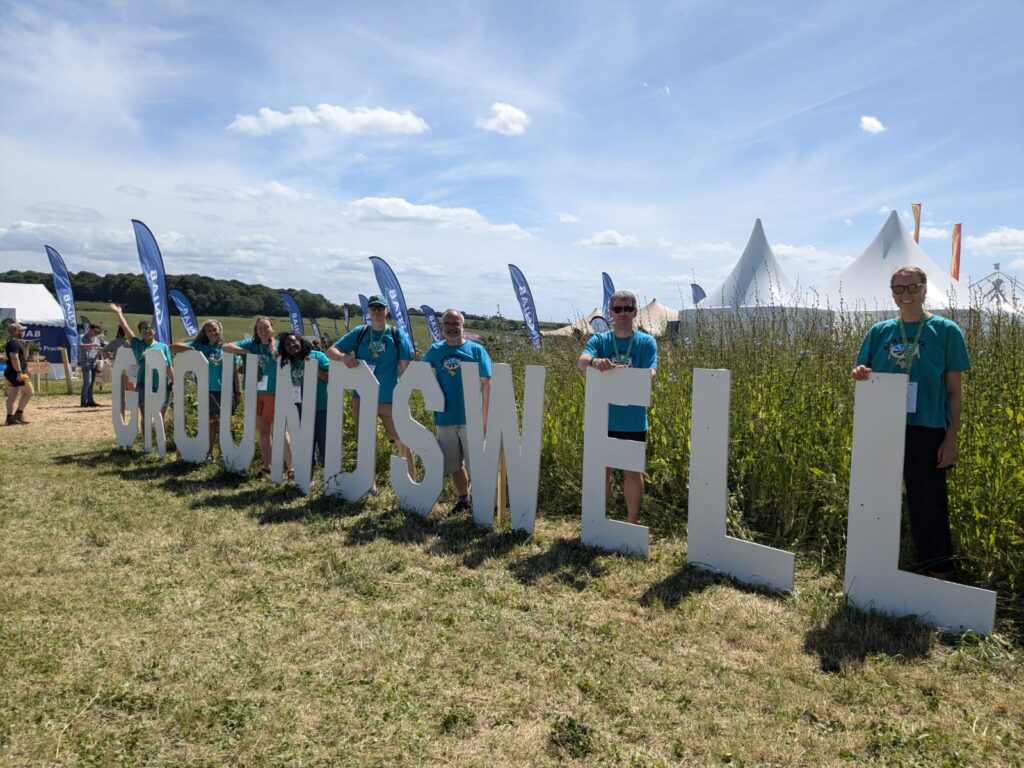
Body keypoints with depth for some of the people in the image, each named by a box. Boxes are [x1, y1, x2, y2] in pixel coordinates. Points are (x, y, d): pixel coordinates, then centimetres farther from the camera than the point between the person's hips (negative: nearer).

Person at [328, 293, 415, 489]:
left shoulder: (398, 335, 0)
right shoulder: (359, 333, 4)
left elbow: (406, 368, -2)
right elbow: (331, 351, 3)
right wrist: (344, 356, -20)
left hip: (390, 399, -2)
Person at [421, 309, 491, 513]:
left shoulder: (476, 350, -2)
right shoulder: (434, 351, 6)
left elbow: (486, 384, -4)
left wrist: (485, 417, -9)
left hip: (470, 419, -3)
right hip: (444, 418, 3)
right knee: (453, 464, 15)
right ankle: (462, 498, 32)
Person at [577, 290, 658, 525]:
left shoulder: (646, 342, 1)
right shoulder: (599, 340, 4)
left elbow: (649, 374, -11)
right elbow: (581, 361, -15)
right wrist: (594, 361, -38)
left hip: (634, 421, -1)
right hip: (603, 418, 1)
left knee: (633, 472, 9)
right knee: (601, 470, 11)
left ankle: (632, 522, 22)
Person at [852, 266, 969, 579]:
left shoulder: (946, 331, 0)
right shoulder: (879, 332, 7)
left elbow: (954, 390, -1)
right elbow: (863, 374, 12)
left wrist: (952, 437, -6)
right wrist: (860, 375, -13)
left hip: (926, 432, -3)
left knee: (928, 503, 2)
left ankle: (938, 571, 17)